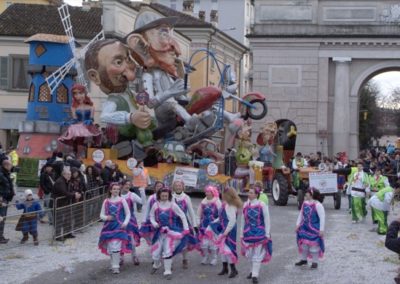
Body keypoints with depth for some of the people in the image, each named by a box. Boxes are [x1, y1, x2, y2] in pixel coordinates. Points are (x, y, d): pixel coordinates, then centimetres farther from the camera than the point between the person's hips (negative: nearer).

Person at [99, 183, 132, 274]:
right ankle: (113, 264, 24)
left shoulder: (122, 200, 1)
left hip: (119, 226, -3)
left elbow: (128, 214, 4)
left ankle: (116, 266, -7)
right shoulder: (106, 201, 6)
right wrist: (106, 217, -12)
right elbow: (101, 215, 9)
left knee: (116, 247, -13)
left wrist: (125, 223, -11)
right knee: (110, 247, 6)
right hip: (109, 226, 3)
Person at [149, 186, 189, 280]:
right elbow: (151, 216, 9)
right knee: (156, 251, 5)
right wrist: (154, 223, -11)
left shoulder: (173, 205, -9)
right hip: (160, 231, 2)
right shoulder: (156, 205, -4)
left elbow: (182, 216, -3)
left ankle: (167, 271, 5)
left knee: (168, 251, -9)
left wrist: (186, 228, -7)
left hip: (171, 231, -2)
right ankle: (156, 265, 39)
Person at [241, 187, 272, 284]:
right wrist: (242, 234, 12)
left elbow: (267, 220, -5)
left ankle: (255, 275, 3)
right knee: (250, 254, 13)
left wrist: (267, 234, -7)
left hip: (259, 233, -4)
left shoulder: (262, 205, -10)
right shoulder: (245, 205, 3)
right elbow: (243, 220, 10)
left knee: (257, 255, -1)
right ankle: (254, 271, 33)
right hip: (248, 234, 5)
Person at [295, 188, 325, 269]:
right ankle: (303, 259, 32)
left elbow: (322, 218, -17)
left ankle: (315, 262, 15)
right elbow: (301, 214, 15)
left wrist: (321, 230, -18)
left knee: (314, 245, 3)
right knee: (304, 244, 16)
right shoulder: (305, 203, 4)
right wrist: (298, 224, 11)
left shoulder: (317, 205, -18)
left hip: (314, 229, -7)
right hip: (305, 228, 7)